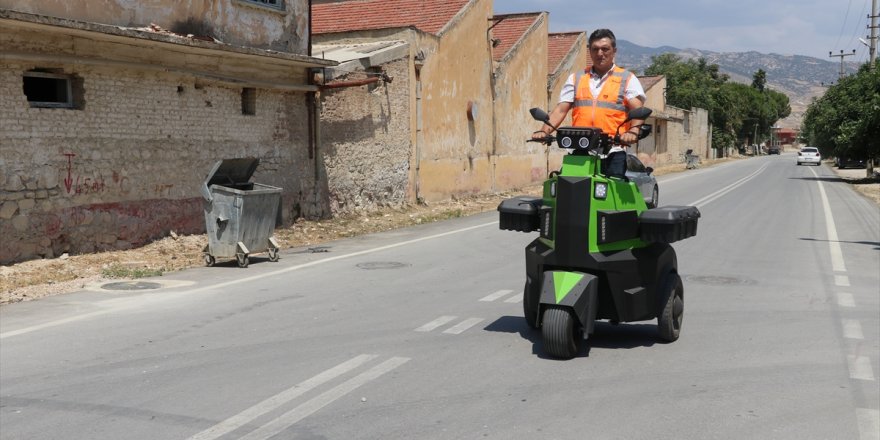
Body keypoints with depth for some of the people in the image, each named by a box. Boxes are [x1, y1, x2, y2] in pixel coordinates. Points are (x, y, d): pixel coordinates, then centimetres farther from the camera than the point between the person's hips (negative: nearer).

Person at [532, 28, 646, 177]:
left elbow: (637, 110, -2)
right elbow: (561, 110, 11)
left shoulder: (627, 79, 12)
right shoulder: (575, 79, 20)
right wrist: (544, 131, -7)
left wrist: (633, 131, -23)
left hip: (612, 153, -2)